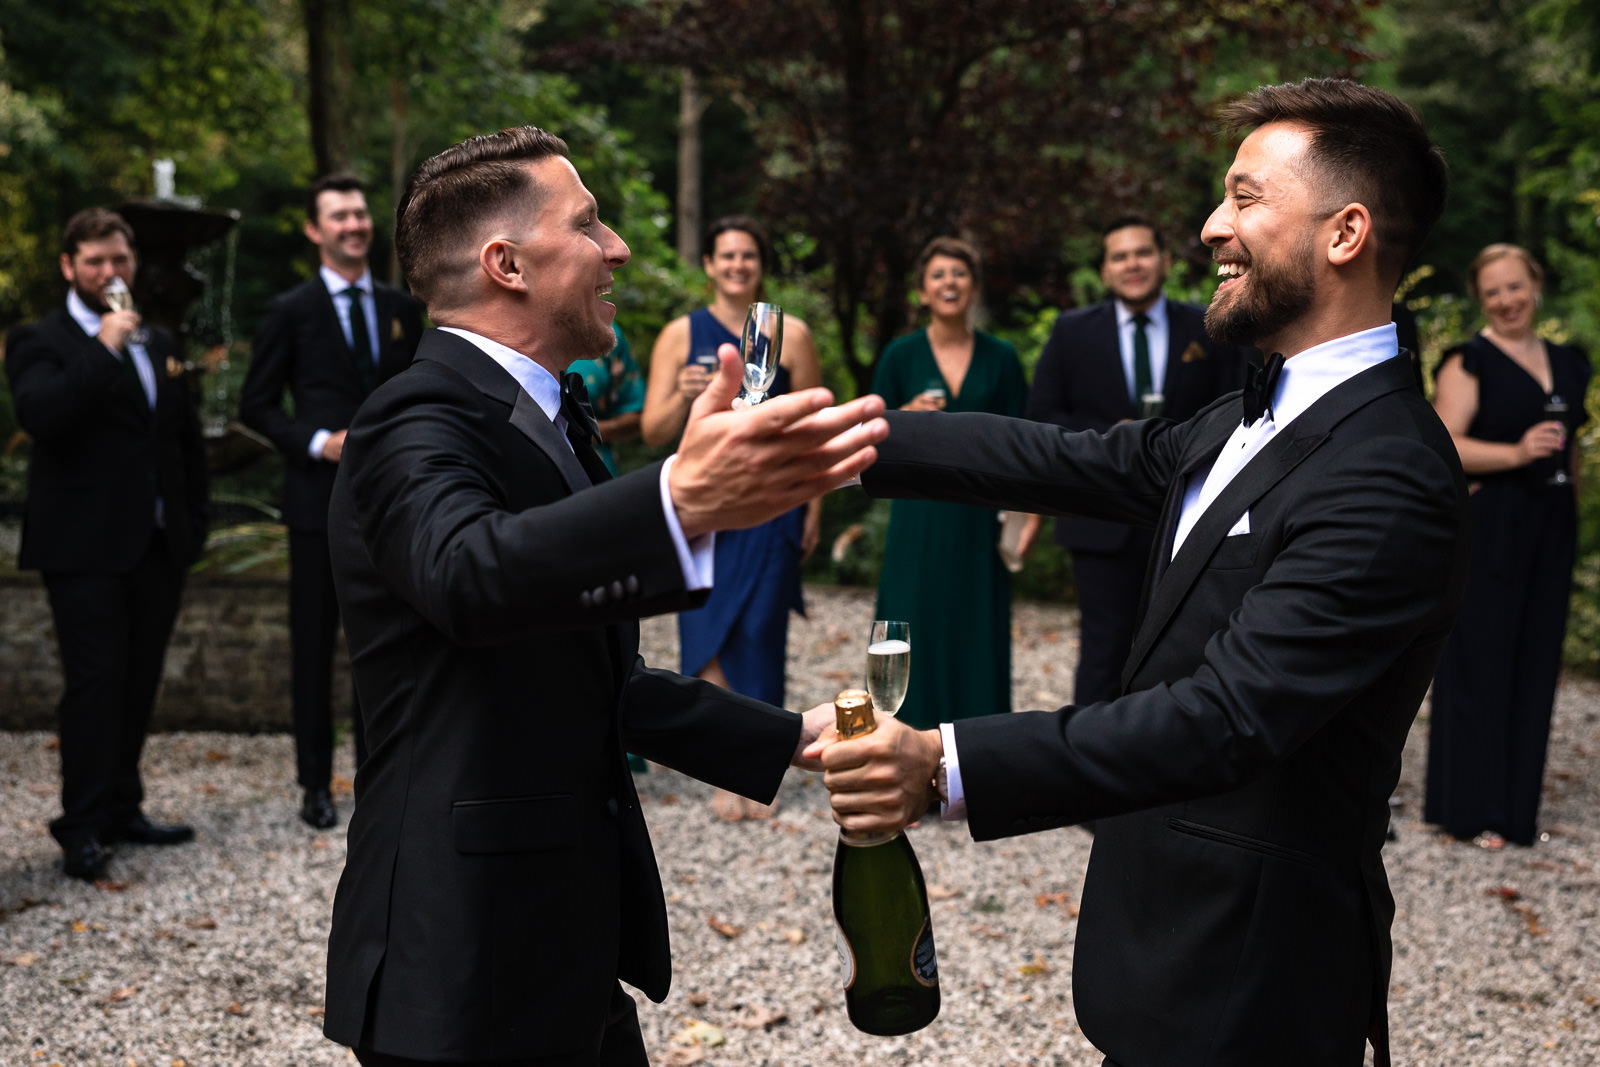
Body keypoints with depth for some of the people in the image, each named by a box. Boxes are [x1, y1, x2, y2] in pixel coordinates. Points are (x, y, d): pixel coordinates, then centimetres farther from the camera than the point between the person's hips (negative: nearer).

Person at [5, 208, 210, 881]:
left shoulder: (157, 342, 16)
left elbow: (188, 438, 21)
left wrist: (194, 520, 15)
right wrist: (103, 349, -23)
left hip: (158, 546, 6)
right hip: (86, 550, -6)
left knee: (137, 683, 10)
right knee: (94, 682, -6)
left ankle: (122, 811, 20)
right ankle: (82, 827, 2)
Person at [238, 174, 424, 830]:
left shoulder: (401, 308, 10)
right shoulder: (291, 312, -1)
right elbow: (256, 405, -1)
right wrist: (319, 443, -14)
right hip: (320, 499, -3)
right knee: (313, 645, 4)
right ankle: (315, 783, 15)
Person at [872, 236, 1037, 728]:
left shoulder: (1001, 358, 4)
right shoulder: (901, 355, 2)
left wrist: (1031, 509, -8)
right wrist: (907, 416, -16)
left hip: (980, 517, 1)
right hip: (918, 516, -1)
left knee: (980, 636, 4)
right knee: (917, 631, -1)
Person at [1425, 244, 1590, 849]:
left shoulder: (1568, 363, 15)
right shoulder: (1470, 362, -5)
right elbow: (1446, 446, -14)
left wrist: (1571, 515, 16)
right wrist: (1516, 453, -24)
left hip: (1550, 532, 6)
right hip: (1487, 531, -6)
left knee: (1535, 666, 9)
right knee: (1480, 663, -2)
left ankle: (1518, 806, 19)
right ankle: (1474, 810, 7)